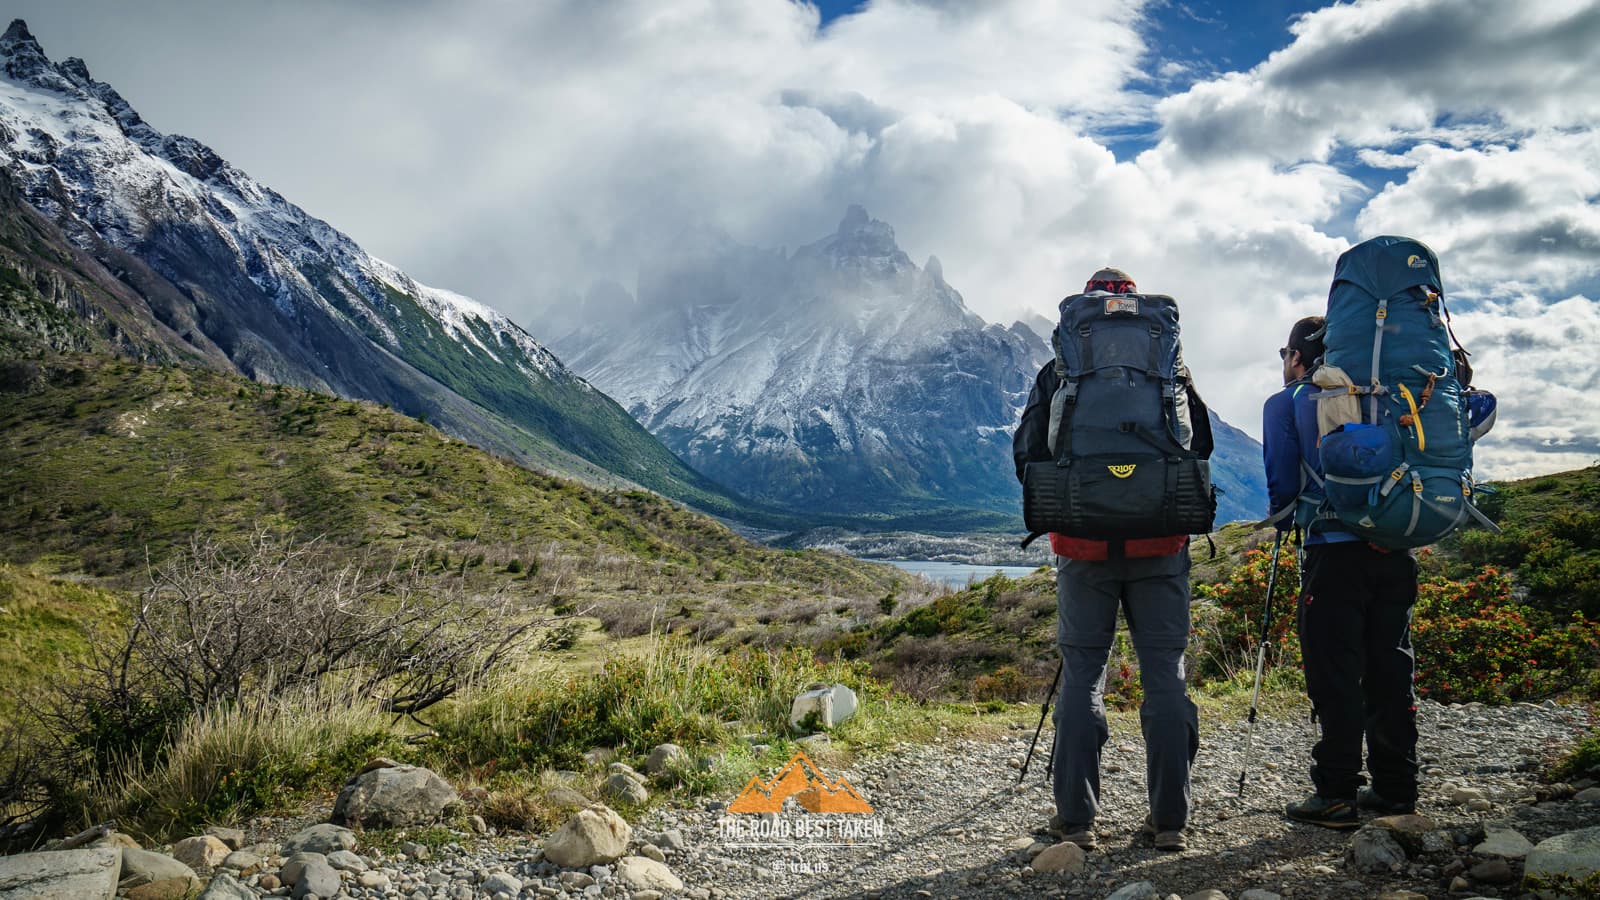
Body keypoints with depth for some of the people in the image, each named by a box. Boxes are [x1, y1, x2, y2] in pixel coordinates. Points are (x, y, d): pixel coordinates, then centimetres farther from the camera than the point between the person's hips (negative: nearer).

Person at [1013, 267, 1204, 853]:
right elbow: (1202, 447, 10)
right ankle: (1169, 820, 9)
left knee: (1082, 675, 5)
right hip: (1161, 545, 1)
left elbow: (1027, 455, 3)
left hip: (1085, 546, -1)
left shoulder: (1058, 373, 4)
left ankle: (1076, 819, 6)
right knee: (1165, 673, 6)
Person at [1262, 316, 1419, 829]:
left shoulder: (1285, 404, 4)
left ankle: (1336, 796, 1)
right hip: (1395, 549, 5)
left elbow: (1282, 483, 0)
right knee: (1390, 670, 12)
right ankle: (1396, 790, 19)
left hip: (1334, 551, -5)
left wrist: (1281, 518, 18)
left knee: (1334, 675, -1)